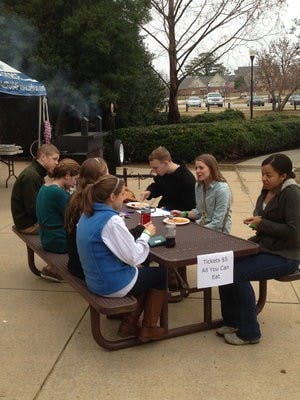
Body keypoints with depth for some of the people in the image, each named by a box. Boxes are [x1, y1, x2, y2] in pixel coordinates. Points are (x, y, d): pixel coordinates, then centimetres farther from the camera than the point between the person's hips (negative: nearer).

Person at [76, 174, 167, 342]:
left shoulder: (87, 215, 2)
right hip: (114, 285, -9)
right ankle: (149, 328, 21)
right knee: (161, 274, 13)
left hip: (95, 280, 9)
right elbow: (134, 257, -21)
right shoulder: (112, 221, -26)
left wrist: (140, 231, 6)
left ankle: (129, 324, 26)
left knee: (144, 271, 28)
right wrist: (147, 234, -7)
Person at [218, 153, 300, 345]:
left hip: (285, 256, -8)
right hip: (265, 247, 8)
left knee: (238, 272, -24)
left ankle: (249, 333, -7)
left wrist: (262, 223, -18)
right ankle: (232, 322, 6)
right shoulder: (267, 191, 9)